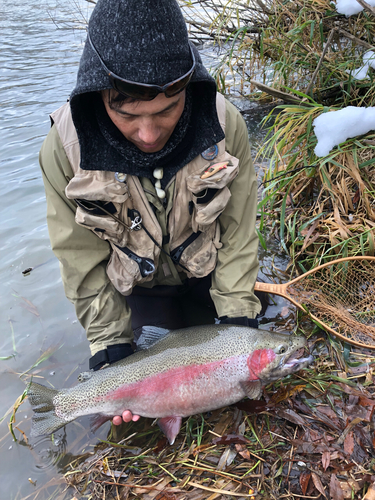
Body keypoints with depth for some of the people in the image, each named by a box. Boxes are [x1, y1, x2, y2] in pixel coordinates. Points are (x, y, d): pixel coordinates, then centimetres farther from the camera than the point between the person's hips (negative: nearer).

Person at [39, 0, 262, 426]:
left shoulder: (225, 126, -27)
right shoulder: (65, 149, -28)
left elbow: (237, 232, -17)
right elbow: (83, 262, -19)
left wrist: (238, 317, -17)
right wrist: (111, 345, -19)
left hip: (205, 276, 1)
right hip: (132, 288, 0)